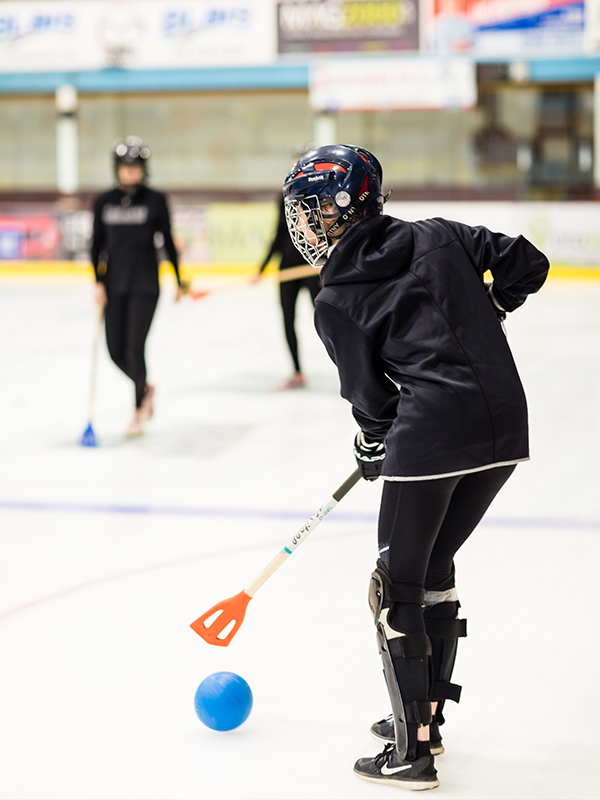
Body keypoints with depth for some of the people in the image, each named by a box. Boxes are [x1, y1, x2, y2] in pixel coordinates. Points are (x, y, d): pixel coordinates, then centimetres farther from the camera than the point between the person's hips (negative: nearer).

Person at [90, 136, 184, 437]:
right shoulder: (104, 202, 5)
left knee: (135, 348, -9)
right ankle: (146, 388, 33)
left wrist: (179, 281, 6)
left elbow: (166, 241, 3)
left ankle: (139, 411, 8)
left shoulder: (155, 200, -2)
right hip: (115, 284, 3)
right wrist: (98, 282, 0)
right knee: (116, 350, 4)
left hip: (145, 284, -3)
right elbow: (97, 243, 8)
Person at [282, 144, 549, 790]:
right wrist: (485, 312, 28)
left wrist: (372, 446, 26)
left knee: (396, 590, 7)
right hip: (506, 424, 7)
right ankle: (426, 718, 33)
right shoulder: (439, 237, 11)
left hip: (434, 434, -7)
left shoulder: (336, 304, 0)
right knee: (434, 568, 23)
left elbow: (370, 396, 5)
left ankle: (412, 753, 8)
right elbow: (527, 265, 10)